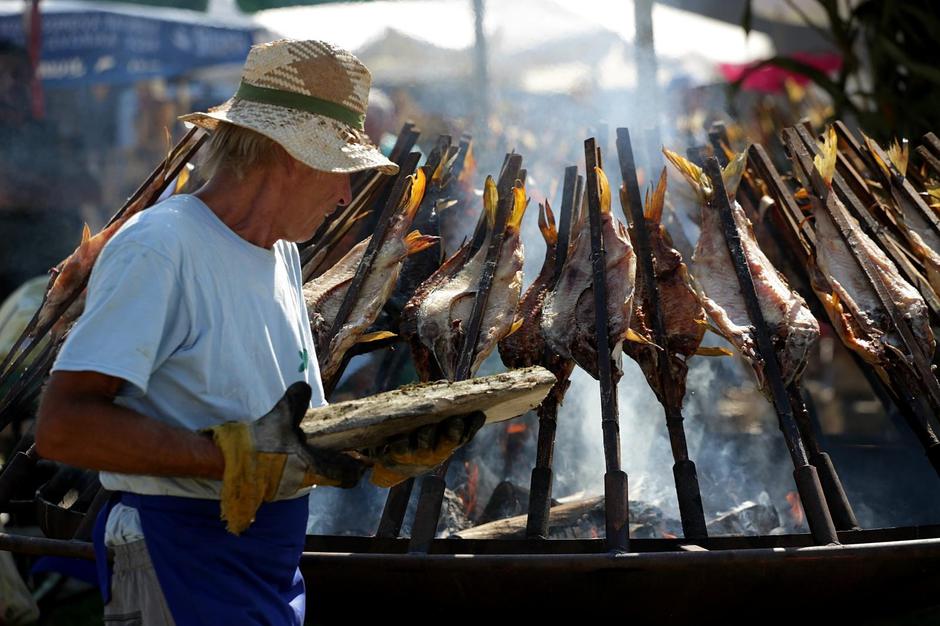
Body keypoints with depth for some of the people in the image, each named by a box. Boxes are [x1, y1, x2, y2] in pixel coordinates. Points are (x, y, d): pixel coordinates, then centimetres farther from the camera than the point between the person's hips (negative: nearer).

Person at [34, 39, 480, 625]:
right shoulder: (160, 247, -16)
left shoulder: (282, 251, 13)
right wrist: (240, 456, -26)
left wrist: (391, 447, -1)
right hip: (185, 556, -8)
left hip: (276, 564, 8)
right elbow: (63, 425, -25)